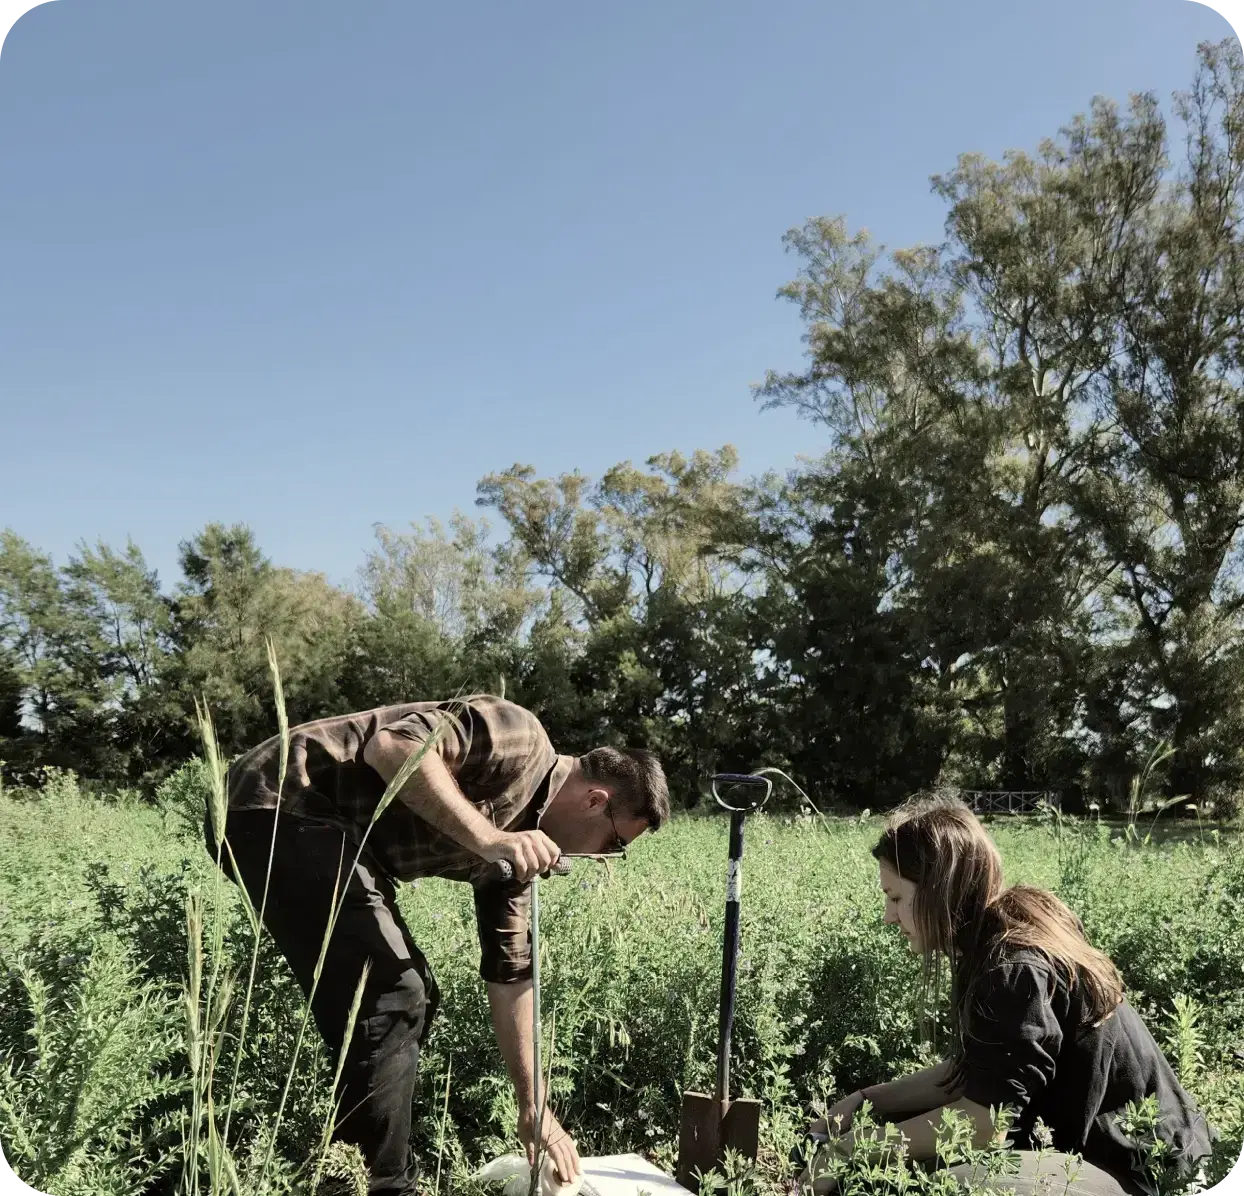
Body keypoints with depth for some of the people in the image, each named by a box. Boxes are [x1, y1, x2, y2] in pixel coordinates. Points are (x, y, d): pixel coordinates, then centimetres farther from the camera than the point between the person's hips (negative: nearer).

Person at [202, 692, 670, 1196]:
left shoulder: (518, 846, 13)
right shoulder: (522, 742, -13)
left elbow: (509, 974, 17)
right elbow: (392, 744, -28)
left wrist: (532, 1107, 17)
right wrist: (489, 840, -28)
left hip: (333, 833, 10)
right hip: (278, 806, -10)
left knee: (409, 997, 13)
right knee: (391, 996, -14)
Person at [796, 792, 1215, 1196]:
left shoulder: (1016, 968, -25)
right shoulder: (996, 939, 2)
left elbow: (984, 1120, -23)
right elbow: (970, 1073, 9)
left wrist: (852, 1154, -15)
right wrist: (866, 1101, 5)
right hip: (1077, 1141, 10)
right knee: (894, 1124, 7)